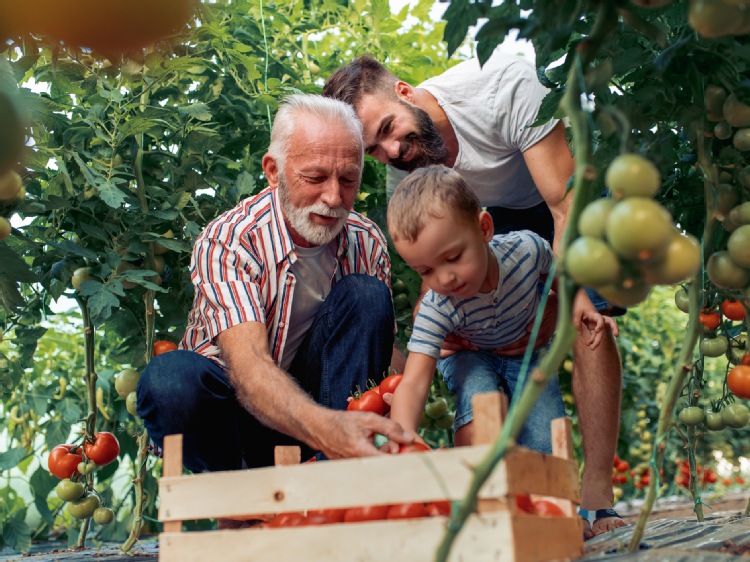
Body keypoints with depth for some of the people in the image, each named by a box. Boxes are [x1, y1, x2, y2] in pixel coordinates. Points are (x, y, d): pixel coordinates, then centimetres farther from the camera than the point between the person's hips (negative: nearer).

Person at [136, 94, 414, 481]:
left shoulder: (367, 242, -7)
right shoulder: (225, 242, -23)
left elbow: (381, 347, -5)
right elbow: (247, 362, -38)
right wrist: (323, 428, -58)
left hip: (313, 393, 4)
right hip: (236, 401, -3)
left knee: (365, 294, -21)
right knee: (170, 377, -37)